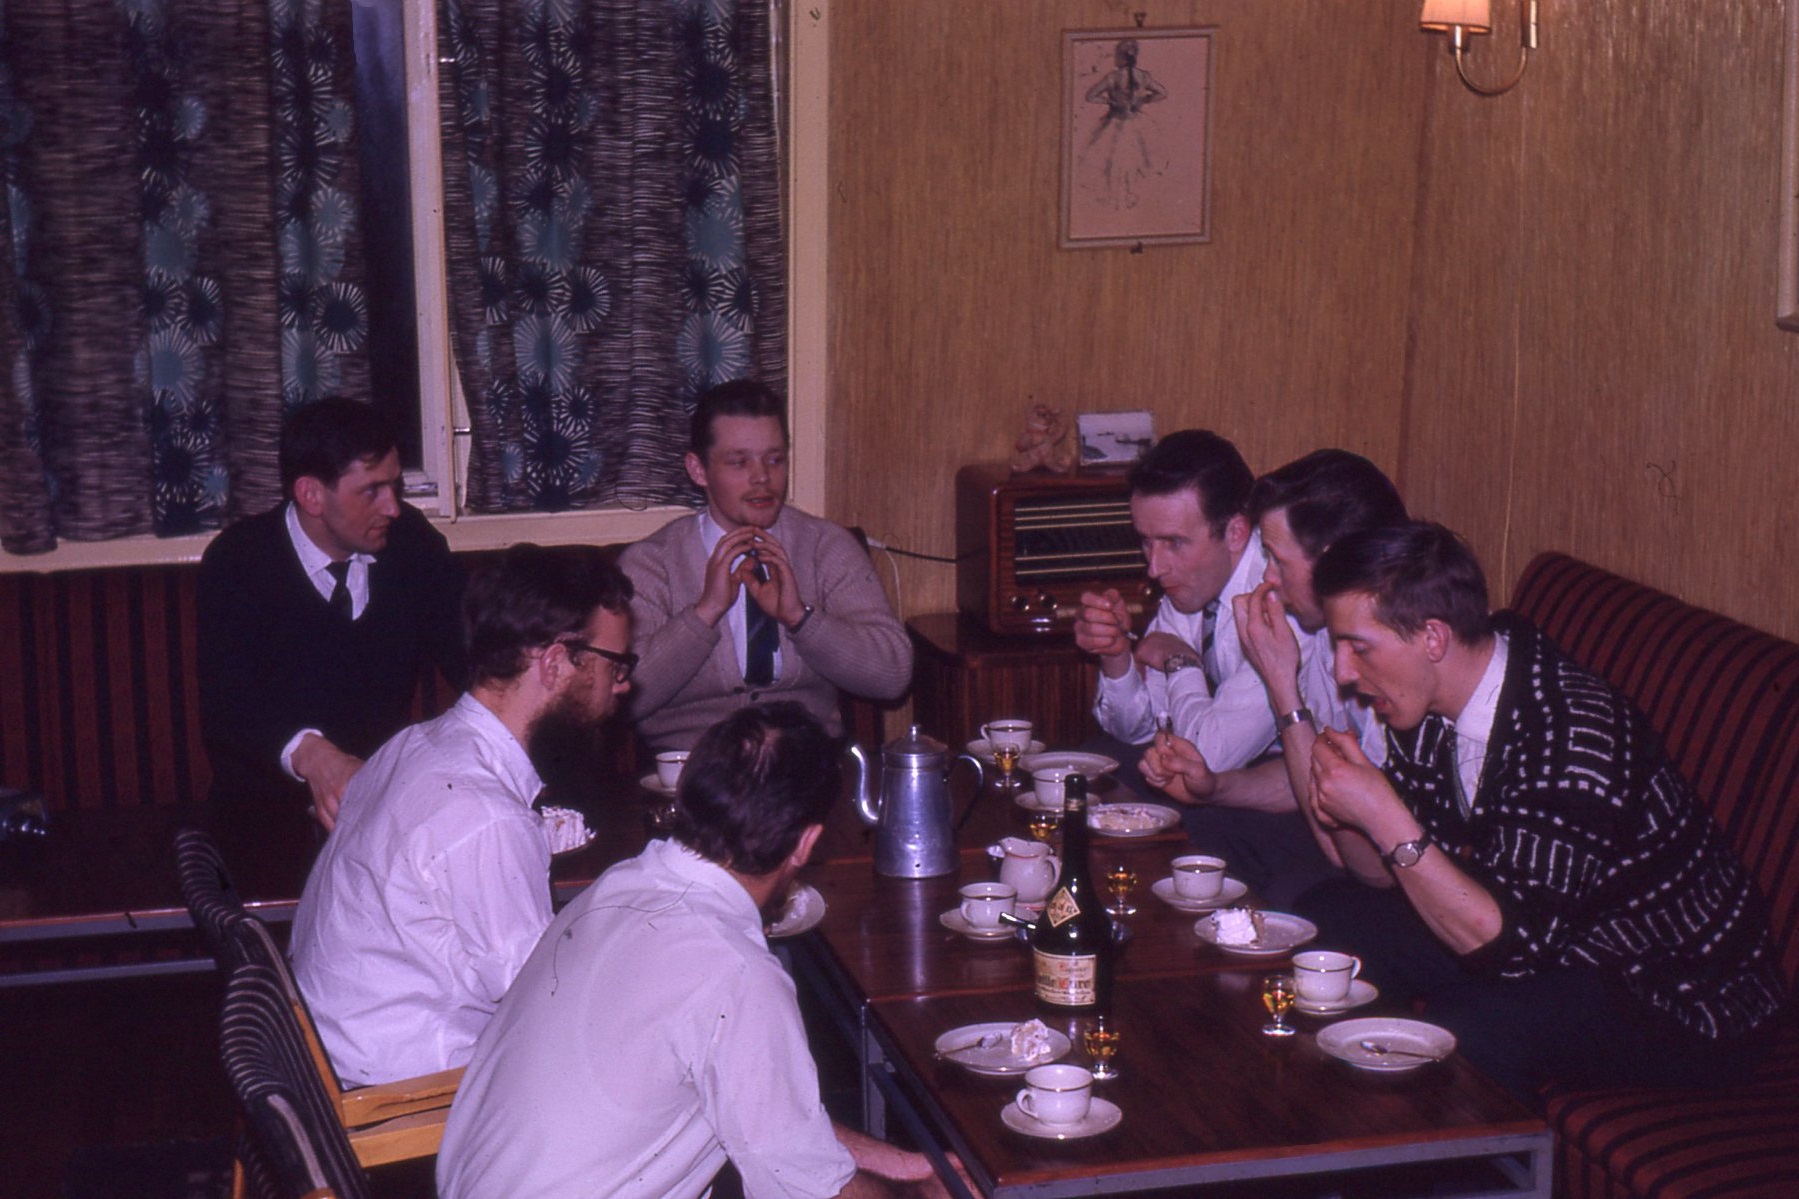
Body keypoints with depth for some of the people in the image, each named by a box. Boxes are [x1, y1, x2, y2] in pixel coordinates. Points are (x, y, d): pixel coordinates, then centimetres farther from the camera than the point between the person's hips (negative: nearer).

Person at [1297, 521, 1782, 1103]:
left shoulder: (1572, 736, -30)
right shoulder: (1433, 702, -4)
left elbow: (1510, 945, -30)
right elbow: (1393, 876, 4)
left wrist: (1386, 818, -31)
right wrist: (1348, 819, -17)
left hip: (1682, 1008, -8)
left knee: (1465, 1026, -32)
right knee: (1330, 915, 1)